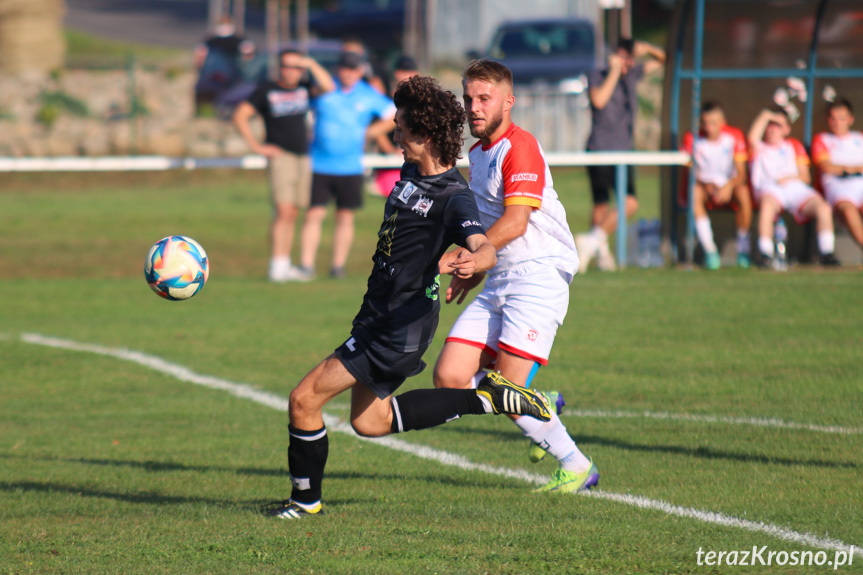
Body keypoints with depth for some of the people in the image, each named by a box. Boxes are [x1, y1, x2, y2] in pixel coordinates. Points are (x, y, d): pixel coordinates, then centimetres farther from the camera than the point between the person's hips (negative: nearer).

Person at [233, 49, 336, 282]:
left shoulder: (304, 88, 11)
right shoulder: (266, 90, 1)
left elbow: (328, 87, -4)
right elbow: (240, 116, 0)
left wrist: (312, 65, -10)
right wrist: (256, 146, -5)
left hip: (303, 157, 5)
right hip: (281, 156, -5)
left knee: (292, 215, 7)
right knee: (284, 212, -15)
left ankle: (285, 265, 11)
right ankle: (277, 266, -18)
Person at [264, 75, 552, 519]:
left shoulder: (453, 197, -22)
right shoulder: (412, 172, 5)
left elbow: (486, 248, -38)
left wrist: (473, 261, -58)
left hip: (401, 324, -10)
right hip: (380, 314, 10)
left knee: (304, 400, -9)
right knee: (369, 421, 20)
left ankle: (306, 498, 8)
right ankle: (485, 399, 19)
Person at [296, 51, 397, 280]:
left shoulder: (369, 96, 4)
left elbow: (396, 115, 15)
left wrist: (373, 131, 7)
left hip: (350, 166, 2)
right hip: (319, 165, -1)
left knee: (345, 216, 5)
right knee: (314, 214, -6)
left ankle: (338, 265, 13)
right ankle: (306, 265, -4)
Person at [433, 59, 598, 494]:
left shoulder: (520, 147, -11)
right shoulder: (478, 153, 18)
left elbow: (515, 222, -22)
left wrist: (459, 257, -24)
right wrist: (474, 272, 26)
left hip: (539, 276, -9)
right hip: (499, 282, 9)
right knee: (449, 378, -3)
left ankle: (576, 467, 4)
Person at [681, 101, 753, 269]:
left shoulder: (734, 137, -6)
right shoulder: (692, 139, -6)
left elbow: (741, 174, -11)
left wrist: (730, 185, -32)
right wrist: (706, 185, -27)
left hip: (728, 189, 0)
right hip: (704, 186, 0)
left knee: (743, 192, -35)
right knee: (694, 193, -36)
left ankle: (743, 249, -21)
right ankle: (709, 250, -33)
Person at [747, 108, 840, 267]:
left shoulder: (794, 146, 28)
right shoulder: (759, 147, 23)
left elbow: (805, 177, 18)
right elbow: (753, 137, -4)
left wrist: (790, 178, -4)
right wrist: (765, 115, 5)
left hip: (795, 187, 3)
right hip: (769, 189, -3)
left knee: (824, 208, -25)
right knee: (767, 205, -40)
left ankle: (826, 253, -20)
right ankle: (765, 255, -40)